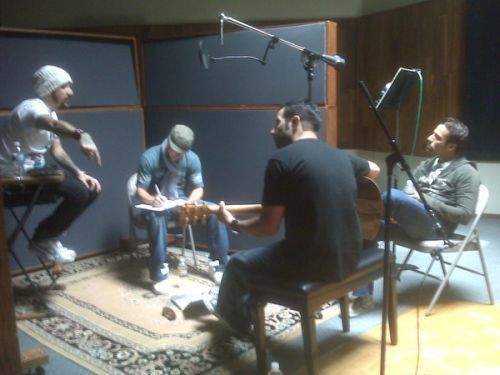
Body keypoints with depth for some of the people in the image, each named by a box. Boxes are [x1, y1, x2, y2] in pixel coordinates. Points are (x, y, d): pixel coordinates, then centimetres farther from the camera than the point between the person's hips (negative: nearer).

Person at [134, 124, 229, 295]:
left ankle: (219, 265, -11)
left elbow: (198, 188, -3)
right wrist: (152, 200, -38)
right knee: (157, 218, -40)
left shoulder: (192, 158, -8)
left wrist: (189, 202, -26)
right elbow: (140, 191, -15)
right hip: (157, 205, -3)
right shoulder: (149, 157, -16)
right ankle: (159, 275, -31)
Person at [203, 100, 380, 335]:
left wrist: (233, 223, 8)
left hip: (314, 263, -7)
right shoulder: (341, 156, 8)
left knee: (238, 263, 19)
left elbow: (268, 226, -10)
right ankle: (241, 305, 53)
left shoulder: (282, 159, -12)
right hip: (348, 258, 7)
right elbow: (374, 170, 30)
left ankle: (233, 317, 47)